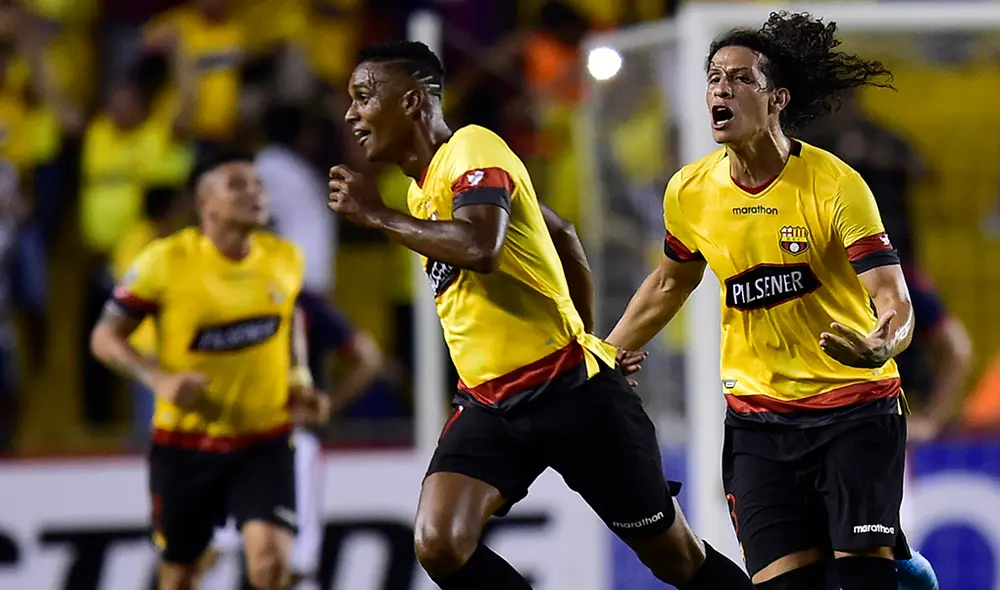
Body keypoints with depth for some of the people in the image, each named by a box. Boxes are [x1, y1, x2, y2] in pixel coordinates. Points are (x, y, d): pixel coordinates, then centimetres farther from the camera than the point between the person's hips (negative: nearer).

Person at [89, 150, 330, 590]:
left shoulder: (286, 259, -1)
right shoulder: (165, 262, -12)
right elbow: (105, 337, -6)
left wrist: (299, 380, 4)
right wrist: (158, 379, -22)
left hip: (264, 442, 1)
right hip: (183, 445, -1)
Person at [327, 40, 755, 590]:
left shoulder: (472, 149, -12)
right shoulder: (423, 188, 14)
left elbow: (480, 248, -32)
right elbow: (562, 231, 25)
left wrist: (377, 215, -20)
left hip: (570, 389, -8)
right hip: (489, 403, 8)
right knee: (437, 544, -16)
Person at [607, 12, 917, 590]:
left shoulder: (835, 184, -14)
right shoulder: (690, 193, 0)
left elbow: (893, 299, -20)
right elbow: (669, 284, 20)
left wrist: (880, 345, -42)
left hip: (856, 409, -4)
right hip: (758, 420, 4)